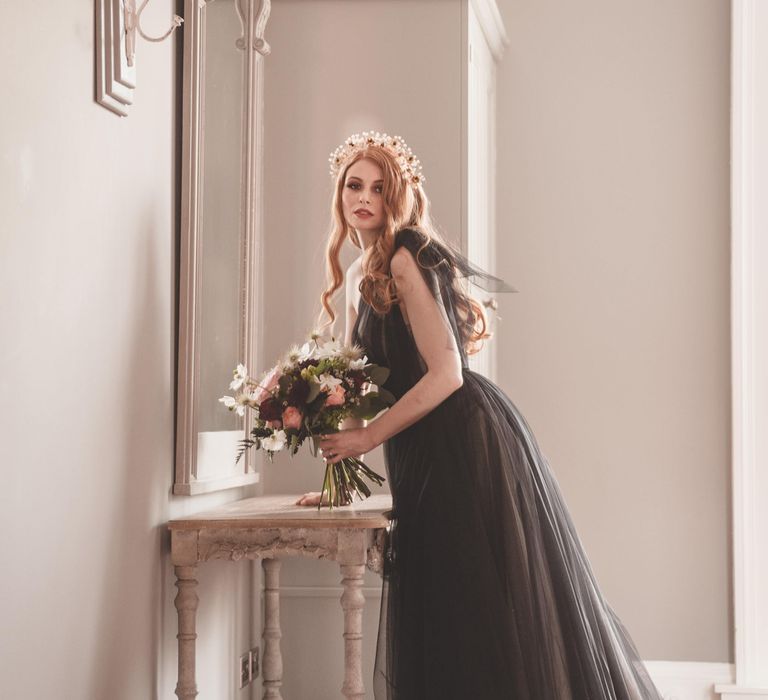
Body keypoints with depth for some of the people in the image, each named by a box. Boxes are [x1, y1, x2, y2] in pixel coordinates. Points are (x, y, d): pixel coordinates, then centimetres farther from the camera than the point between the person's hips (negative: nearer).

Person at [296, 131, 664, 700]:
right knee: (442, 624, 12)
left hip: (467, 440, -9)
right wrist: (338, 478, 10)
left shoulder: (406, 256, -11)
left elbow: (445, 374, -18)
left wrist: (368, 437, -15)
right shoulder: (361, 277, 16)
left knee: (489, 611, -3)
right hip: (429, 457, 9)